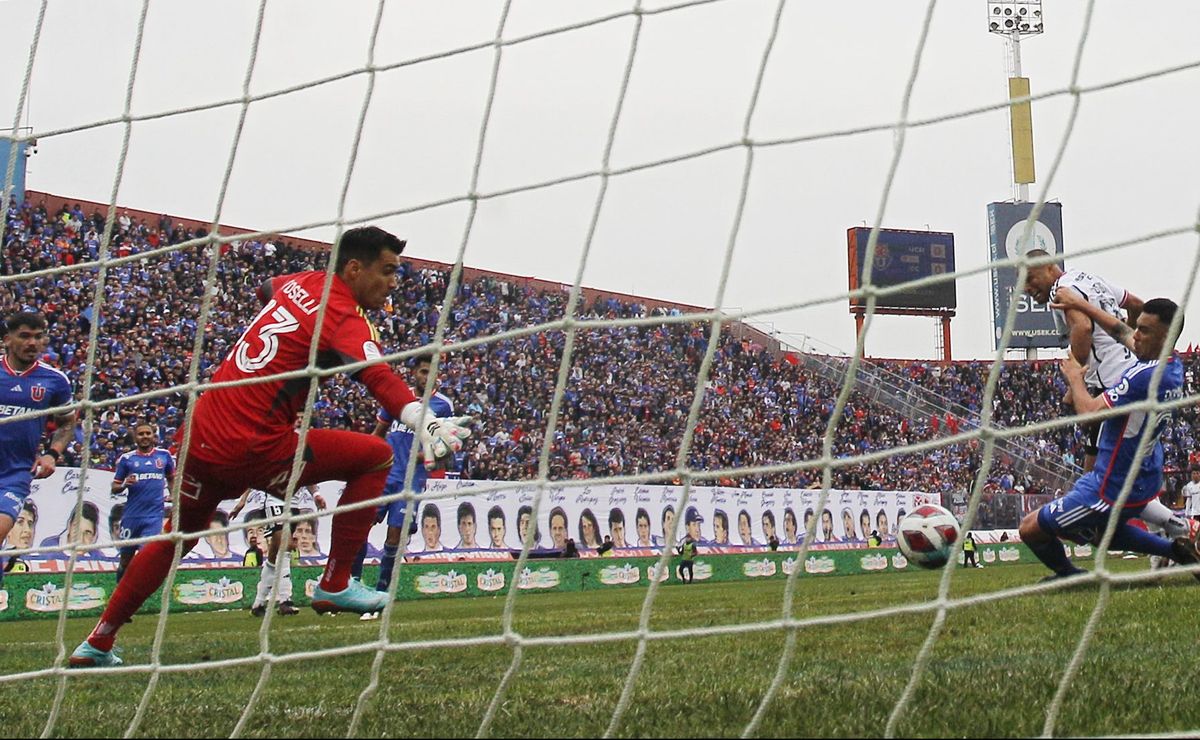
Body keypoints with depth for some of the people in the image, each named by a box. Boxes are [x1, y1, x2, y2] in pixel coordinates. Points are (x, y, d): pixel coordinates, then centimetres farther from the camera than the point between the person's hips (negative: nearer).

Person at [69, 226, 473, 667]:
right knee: (376, 456, 3)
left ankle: (96, 644, 33)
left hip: (201, 438, 8)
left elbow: (264, 290, 38)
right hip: (254, 450, -8)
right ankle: (334, 584, 5)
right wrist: (423, 421, -45)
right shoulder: (346, 320, -10)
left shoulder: (301, 282, 13)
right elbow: (379, 378, -30)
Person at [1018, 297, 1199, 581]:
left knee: (1031, 529, 1)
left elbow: (1089, 411, -28)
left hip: (1113, 488, -10)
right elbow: (1122, 332, 16)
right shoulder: (1173, 366, 0)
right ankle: (1175, 549, 23)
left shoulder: (1146, 375, -29)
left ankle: (1069, 577, 18)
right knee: (1102, 531, 36)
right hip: (1147, 480, 10)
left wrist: (1075, 378, -10)